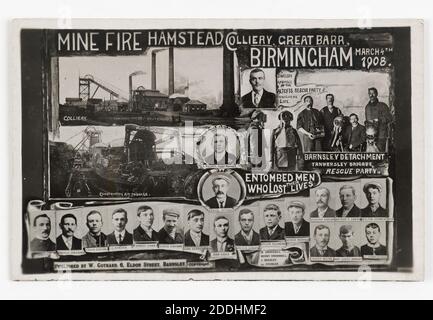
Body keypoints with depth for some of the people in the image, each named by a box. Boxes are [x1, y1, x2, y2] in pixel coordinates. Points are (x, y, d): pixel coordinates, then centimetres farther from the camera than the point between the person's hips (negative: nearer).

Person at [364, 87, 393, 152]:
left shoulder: (382, 106, 0)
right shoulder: (367, 107, 17)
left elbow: (389, 118, -4)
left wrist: (378, 120, -13)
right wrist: (367, 122, 6)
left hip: (381, 135, -5)